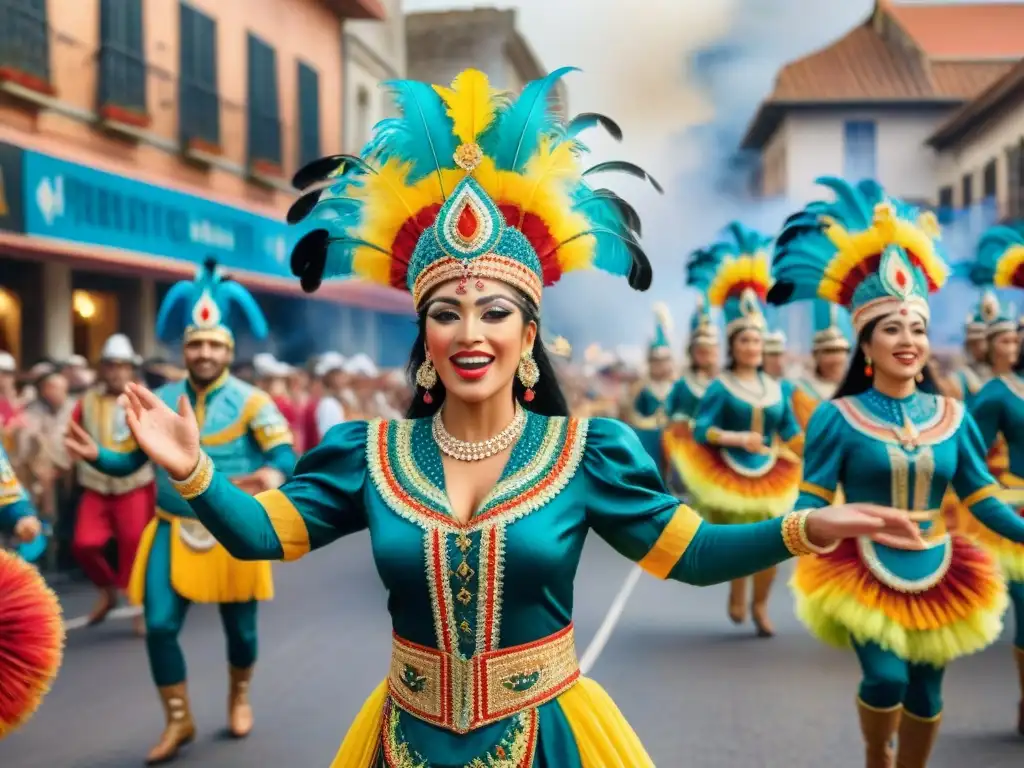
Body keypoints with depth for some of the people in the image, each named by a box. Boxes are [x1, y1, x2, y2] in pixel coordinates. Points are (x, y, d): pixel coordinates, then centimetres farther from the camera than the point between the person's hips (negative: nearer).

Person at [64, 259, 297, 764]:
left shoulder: (250, 400, -8)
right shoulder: (161, 401, 3)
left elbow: (285, 453, -20)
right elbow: (129, 460, 4)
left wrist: (272, 474, -43)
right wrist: (95, 455, -17)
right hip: (174, 533, 3)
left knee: (240, 626, 11)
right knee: (159, 626, -2)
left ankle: (239, 698, 41)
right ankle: (178, 721, 18)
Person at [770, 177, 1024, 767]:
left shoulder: (952, 416, 0)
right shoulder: (838, 417, -9)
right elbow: (812, 500, -11)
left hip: (937, 575, 3)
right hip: (863, 575, -3)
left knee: (926, 693, 11)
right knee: (886, 679, -16)